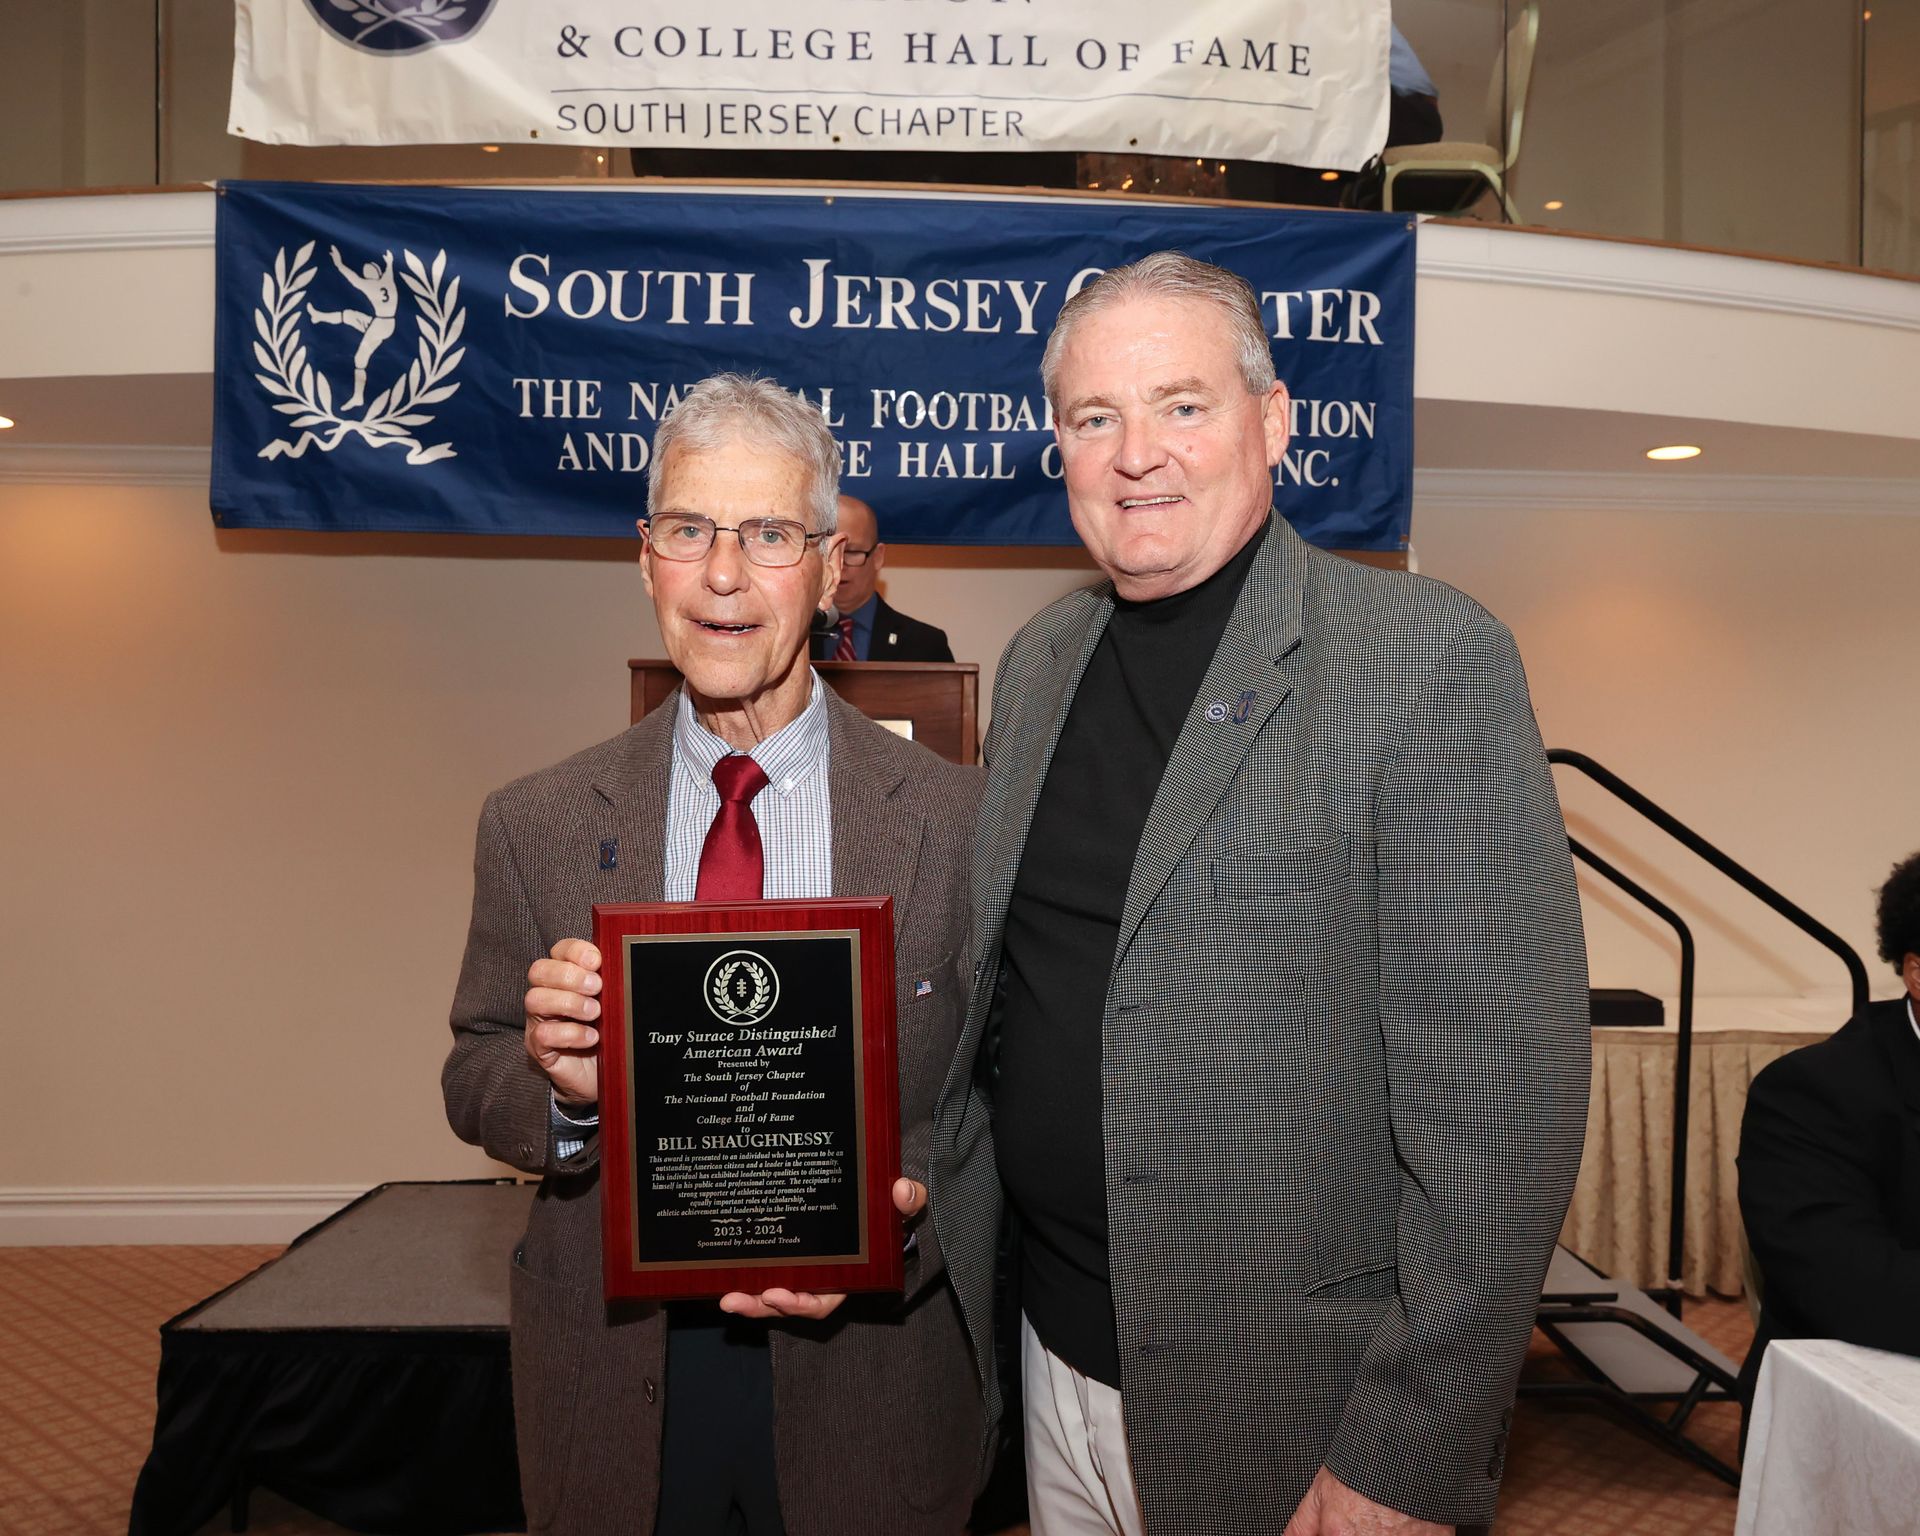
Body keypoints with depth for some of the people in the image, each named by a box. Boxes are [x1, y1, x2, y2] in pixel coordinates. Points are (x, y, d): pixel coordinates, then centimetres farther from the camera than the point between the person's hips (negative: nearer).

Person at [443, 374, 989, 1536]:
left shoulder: (959, 820, -9)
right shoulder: (536, 827, -3)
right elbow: (475, 1087, 2)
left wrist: (900, 1208, -24)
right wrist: (559, 1084, -18)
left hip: (869, 1387, -1)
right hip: (614, 1387, 2)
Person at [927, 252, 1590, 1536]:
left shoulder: (1429, 661, -16)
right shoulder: (1040, 661, 4)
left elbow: (1500, 1096, -18)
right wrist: (947, 1234, 7)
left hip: (1280, 1412, -5)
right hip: (1058, 1350, 6)